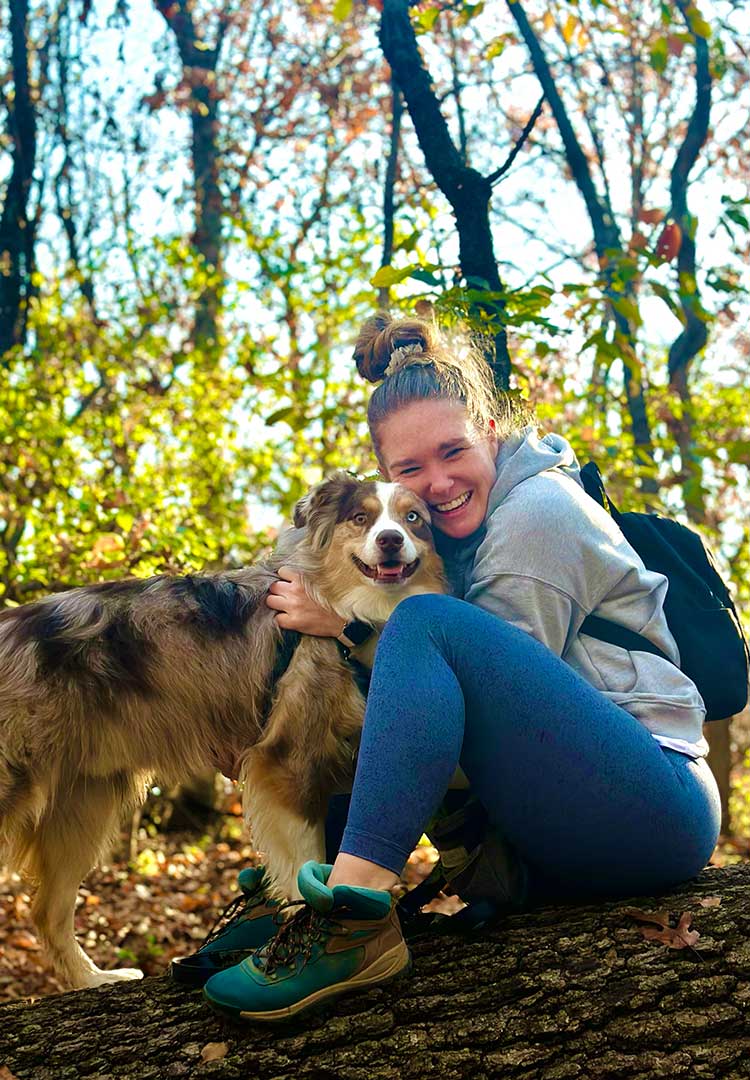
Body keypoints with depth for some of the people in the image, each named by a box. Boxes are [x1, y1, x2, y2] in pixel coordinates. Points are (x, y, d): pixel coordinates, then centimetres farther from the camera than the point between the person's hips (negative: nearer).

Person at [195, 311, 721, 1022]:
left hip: (656, 800, -9)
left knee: (428, 619, -26)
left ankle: (356, 914, -35)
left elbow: (507, 674, -13)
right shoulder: (463, 524, 17)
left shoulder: (539, 509, -8)